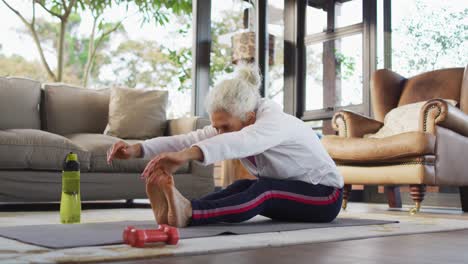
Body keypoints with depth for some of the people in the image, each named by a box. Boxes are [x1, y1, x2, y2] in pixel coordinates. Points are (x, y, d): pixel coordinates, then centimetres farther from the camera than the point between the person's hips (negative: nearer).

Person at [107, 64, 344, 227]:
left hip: (325, 196, -7)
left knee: (263, 190, -35)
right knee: (242, 187, -26)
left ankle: (188, 214, -54)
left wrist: (186, 155, -70)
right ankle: (175, 209, -42)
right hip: (282, 194, 7)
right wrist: (137, 149, -41)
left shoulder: (275, 122, -31)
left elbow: (240, 141, -54)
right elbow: (188, 139, -25)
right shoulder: (230, 125, -9)